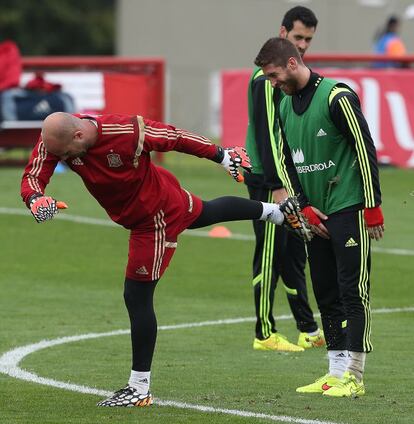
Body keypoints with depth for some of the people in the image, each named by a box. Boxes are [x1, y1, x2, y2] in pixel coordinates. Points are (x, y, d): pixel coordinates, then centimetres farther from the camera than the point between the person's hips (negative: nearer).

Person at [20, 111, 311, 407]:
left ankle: (139, 389, 3)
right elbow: (32, 179, -25)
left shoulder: (126, 132, -37)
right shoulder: (54, 139, -22)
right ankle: (279, 212, 60)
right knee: (210, 213, 34)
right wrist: (36, 200, -49)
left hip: (154, 219, -8)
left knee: (137, 297, -6)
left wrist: (222, 156, -11)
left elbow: (175, 138, -23)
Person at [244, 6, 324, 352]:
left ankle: (309, 330, 16)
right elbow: (266, 133, -19)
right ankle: (265, 334, 0)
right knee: (270, 257, -5)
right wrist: (277, 186, -22)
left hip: (291, 180, 9)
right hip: (269, 180, -9)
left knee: (295, 255, 11)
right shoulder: (268, 76, -14)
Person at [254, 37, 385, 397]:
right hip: (316, 215, 8)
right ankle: (336, 372, 13)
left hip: (348, 208, -8)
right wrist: (304, 206, 4)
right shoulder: (284, 106, 10)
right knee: (326, 294, 8)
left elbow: (366, 149, -13)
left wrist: (373, 207, -14)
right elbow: (286, 162, 15)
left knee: (353, 292, -7)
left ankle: (354, 377, -7)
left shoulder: (337, 97, -13)